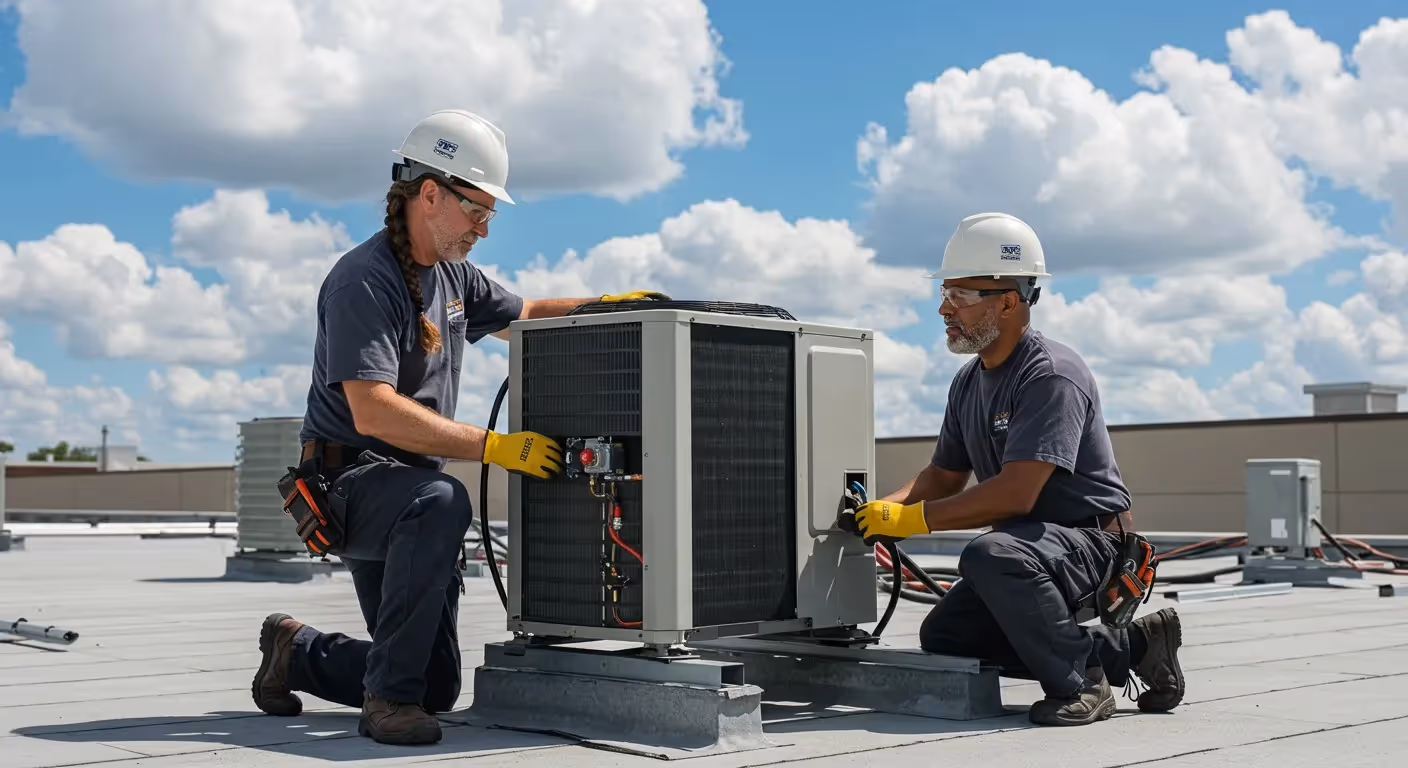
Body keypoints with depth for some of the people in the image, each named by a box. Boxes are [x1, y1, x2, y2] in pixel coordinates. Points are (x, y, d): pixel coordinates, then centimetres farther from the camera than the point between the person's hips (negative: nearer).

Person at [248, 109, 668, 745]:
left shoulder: (452, 275, 10)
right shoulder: (364, 280, -18)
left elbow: (526, 315, 25)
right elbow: (374, 412, -29)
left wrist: (610, 304, 6)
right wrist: (492, 446, -32)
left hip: (409, 488, 8)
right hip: (352, 478, -8)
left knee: (438, 689, 8)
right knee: (442, 503, -42)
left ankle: (296, 653, 32)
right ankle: (389, 699, -29)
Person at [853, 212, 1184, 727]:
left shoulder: (1052, 375, -20)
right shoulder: (968, 382, 9)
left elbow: (1016, 493, -29)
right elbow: (943, 476, 16)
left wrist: (912, 519, -23)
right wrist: (883, 511, -4)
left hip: (1091, 541, -10)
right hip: (1032, 547, 10)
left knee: (989, 555, -36)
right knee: (943, 637, 0)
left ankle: (1079, 682, -14)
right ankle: (1130, 647, 5)